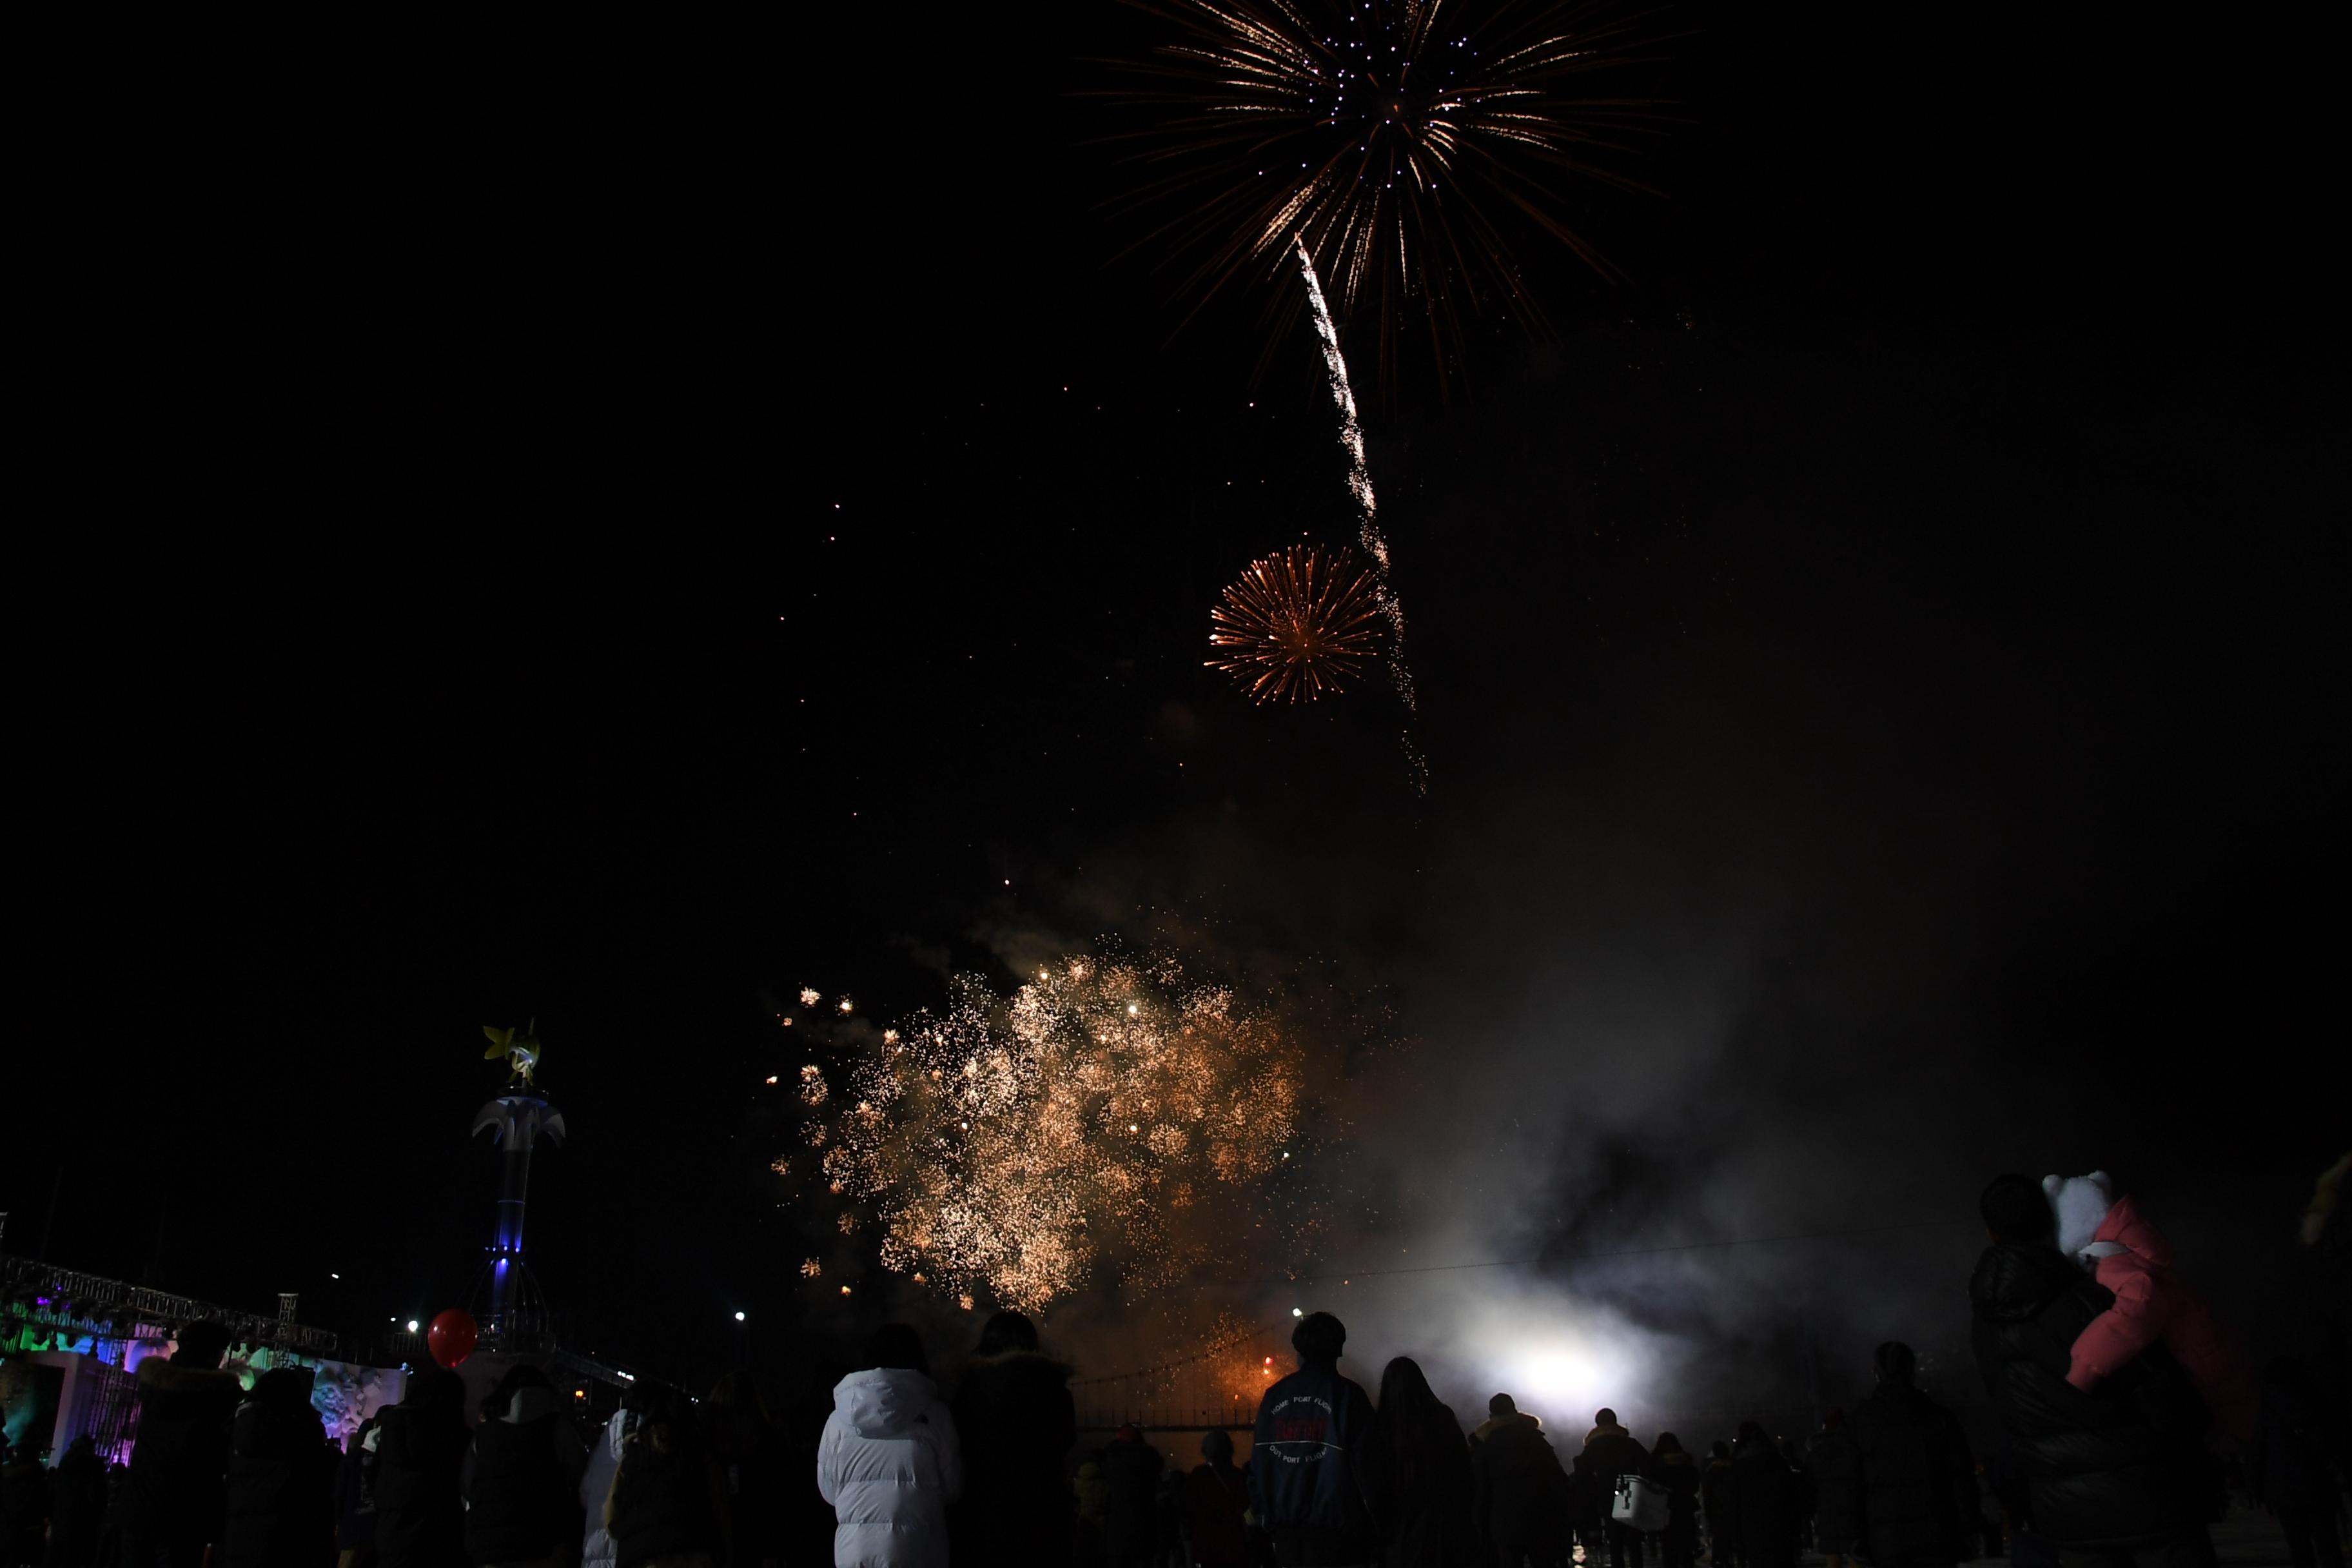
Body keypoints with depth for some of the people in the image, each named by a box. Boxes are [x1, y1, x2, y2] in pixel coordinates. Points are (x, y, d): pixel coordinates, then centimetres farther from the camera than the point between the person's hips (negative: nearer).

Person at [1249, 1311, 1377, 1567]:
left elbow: (1259, 1462, 6)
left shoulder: (1274, 1396, 6)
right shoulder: (1348, 1394, -6)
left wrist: (1263, 1512, 13)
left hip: (1284, 1524, 4)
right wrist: (1375, 1516, -2)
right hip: (1334, 1526, -4)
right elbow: (1365, 1461, -10)